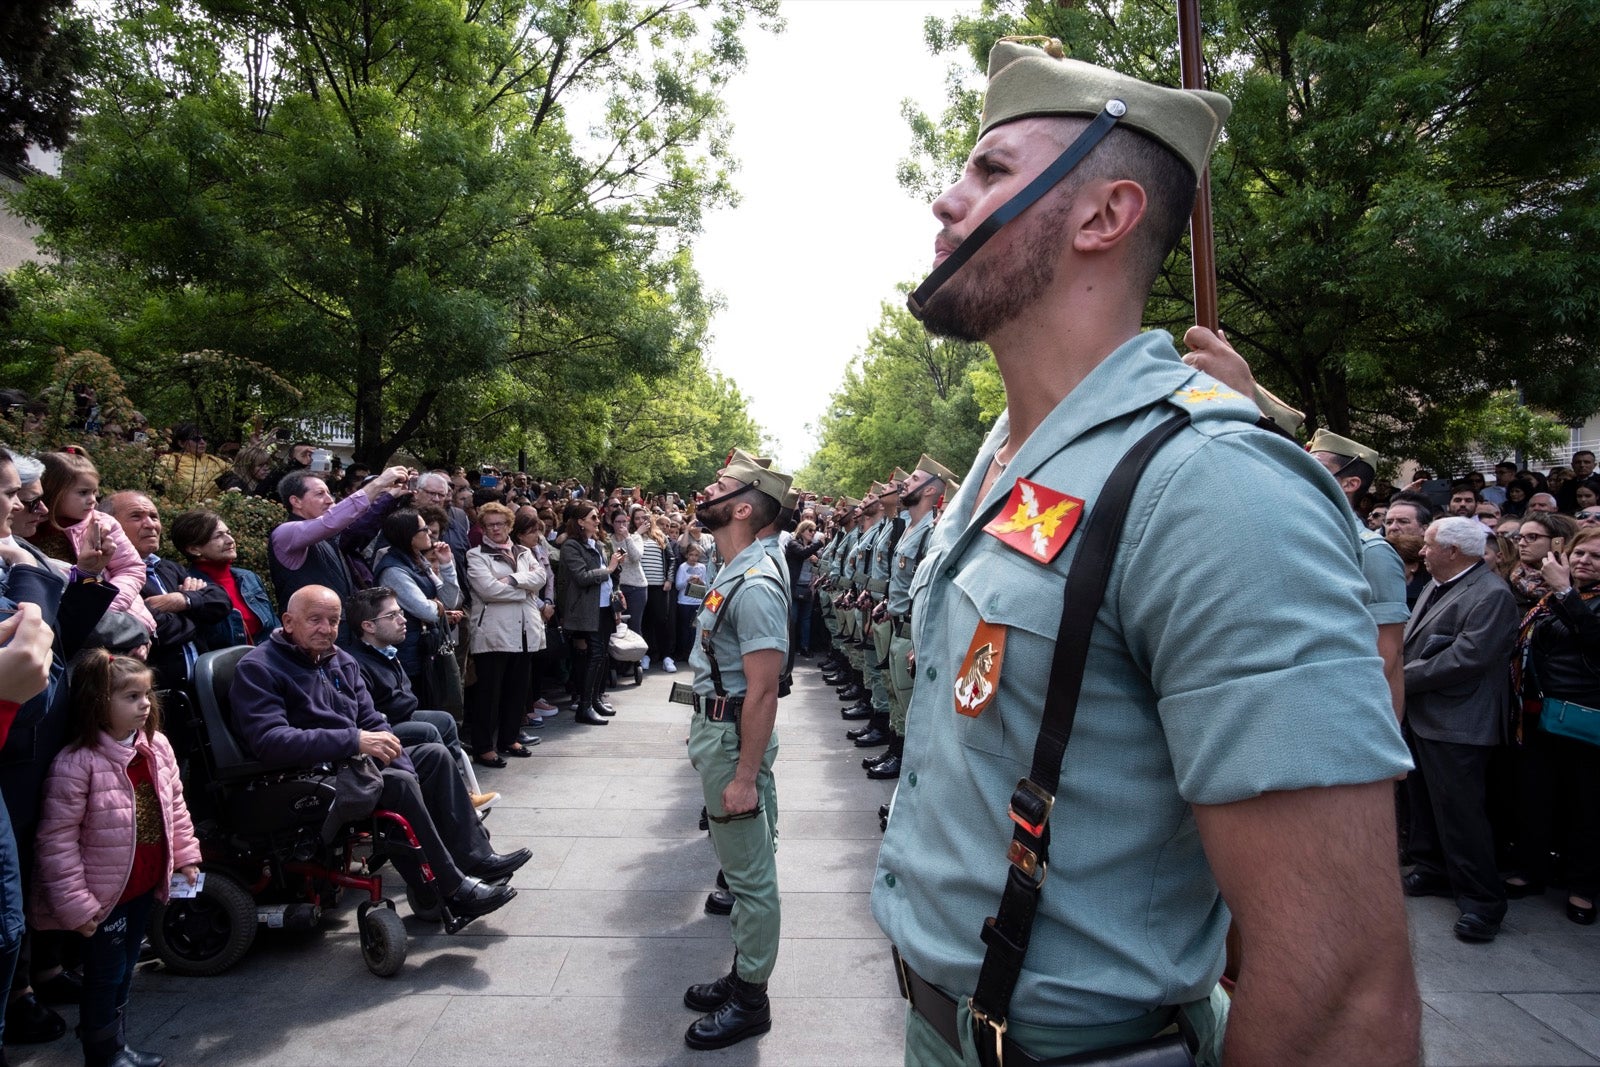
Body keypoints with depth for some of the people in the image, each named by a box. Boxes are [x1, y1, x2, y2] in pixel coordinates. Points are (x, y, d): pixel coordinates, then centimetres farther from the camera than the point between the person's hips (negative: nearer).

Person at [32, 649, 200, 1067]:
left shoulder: (157, 747, -3)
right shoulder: (76, 763, -23)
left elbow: (175, 807, 9)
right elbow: (57, 838, -20)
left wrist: (186, 857, 8)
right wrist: (74, 903, -18)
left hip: (146, 885, 6)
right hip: (107, 892, -6)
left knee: (125, 970, 22)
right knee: (105, 976, 11)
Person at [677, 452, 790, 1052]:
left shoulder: (754, 586, -23)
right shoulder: (732, 573, 9)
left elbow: (763, 692, -25)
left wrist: (745, 776, -23)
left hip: (735, 738, -10)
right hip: (714, 728, 10)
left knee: (750, 873, 5)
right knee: (742, 866, 20)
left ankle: (750, 1001, 20)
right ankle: (743, 976, 35)